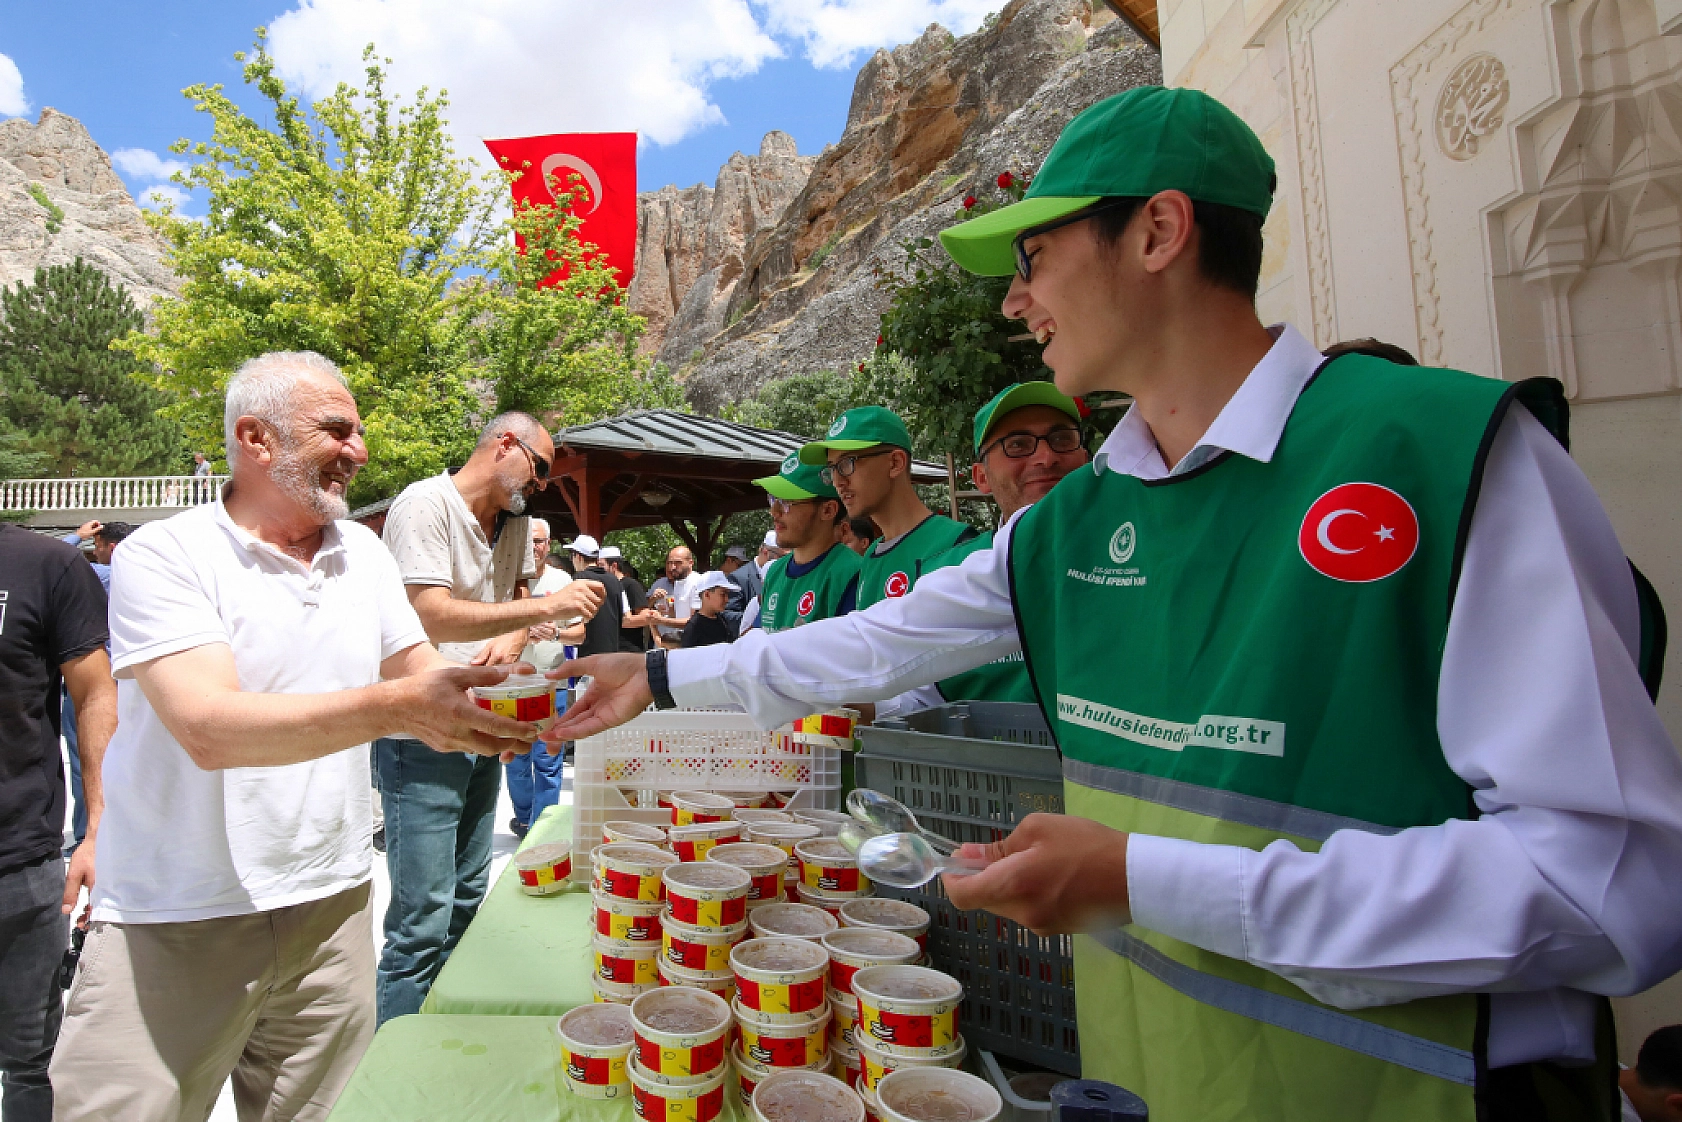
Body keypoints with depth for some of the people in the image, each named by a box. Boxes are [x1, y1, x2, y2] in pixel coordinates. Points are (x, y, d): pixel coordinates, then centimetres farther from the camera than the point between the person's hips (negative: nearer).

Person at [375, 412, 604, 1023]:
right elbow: (432, 617, -25)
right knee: (423, 922, -4)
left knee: (467, 899, 18)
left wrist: (511, 640, -6)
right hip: (422, 736, -8)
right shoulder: (425, 504, -14)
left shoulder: (516, 519, 11)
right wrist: (545, 607, -23)